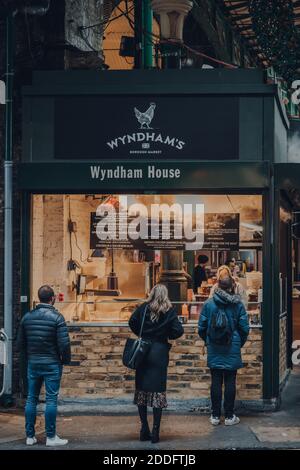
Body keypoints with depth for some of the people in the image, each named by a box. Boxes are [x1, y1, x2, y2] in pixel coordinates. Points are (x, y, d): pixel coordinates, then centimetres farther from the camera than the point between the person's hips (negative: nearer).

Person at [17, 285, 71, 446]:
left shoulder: (27, 317, 4)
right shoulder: (56, 317, -11)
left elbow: (20, 343, 8)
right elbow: (64, 343, -16)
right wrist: (66, 360, 0)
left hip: (33, 364, 4)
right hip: (52, 364, -4)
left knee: (31, 399, 11)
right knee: (51, 400, 1)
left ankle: (30, 436, 13)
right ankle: (51, 437, 3)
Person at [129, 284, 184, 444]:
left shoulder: (143, 308, 2)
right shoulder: (169, 311, -2)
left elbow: (132, 322, -10)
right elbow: (178, 331, -9)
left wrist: (142, 334, 6)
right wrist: (167, 335, 10)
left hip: (143, 351, 2)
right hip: (160, 352, -2)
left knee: (142, 390, 9)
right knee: (158, 392, 1)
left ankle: (144, 430, 10)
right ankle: (155, 432, 0)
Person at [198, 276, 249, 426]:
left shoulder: (208, 304, -4)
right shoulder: (237, 304, -6)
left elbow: (201, 328, 0)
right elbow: (244, 328, -3)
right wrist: (240, 343, 13)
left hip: (214, 350, 1)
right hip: (232, 350, -1)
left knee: (216, 381, 6)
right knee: (230, 381, 4)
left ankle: (215, 416, 10)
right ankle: (229, 416, 8)